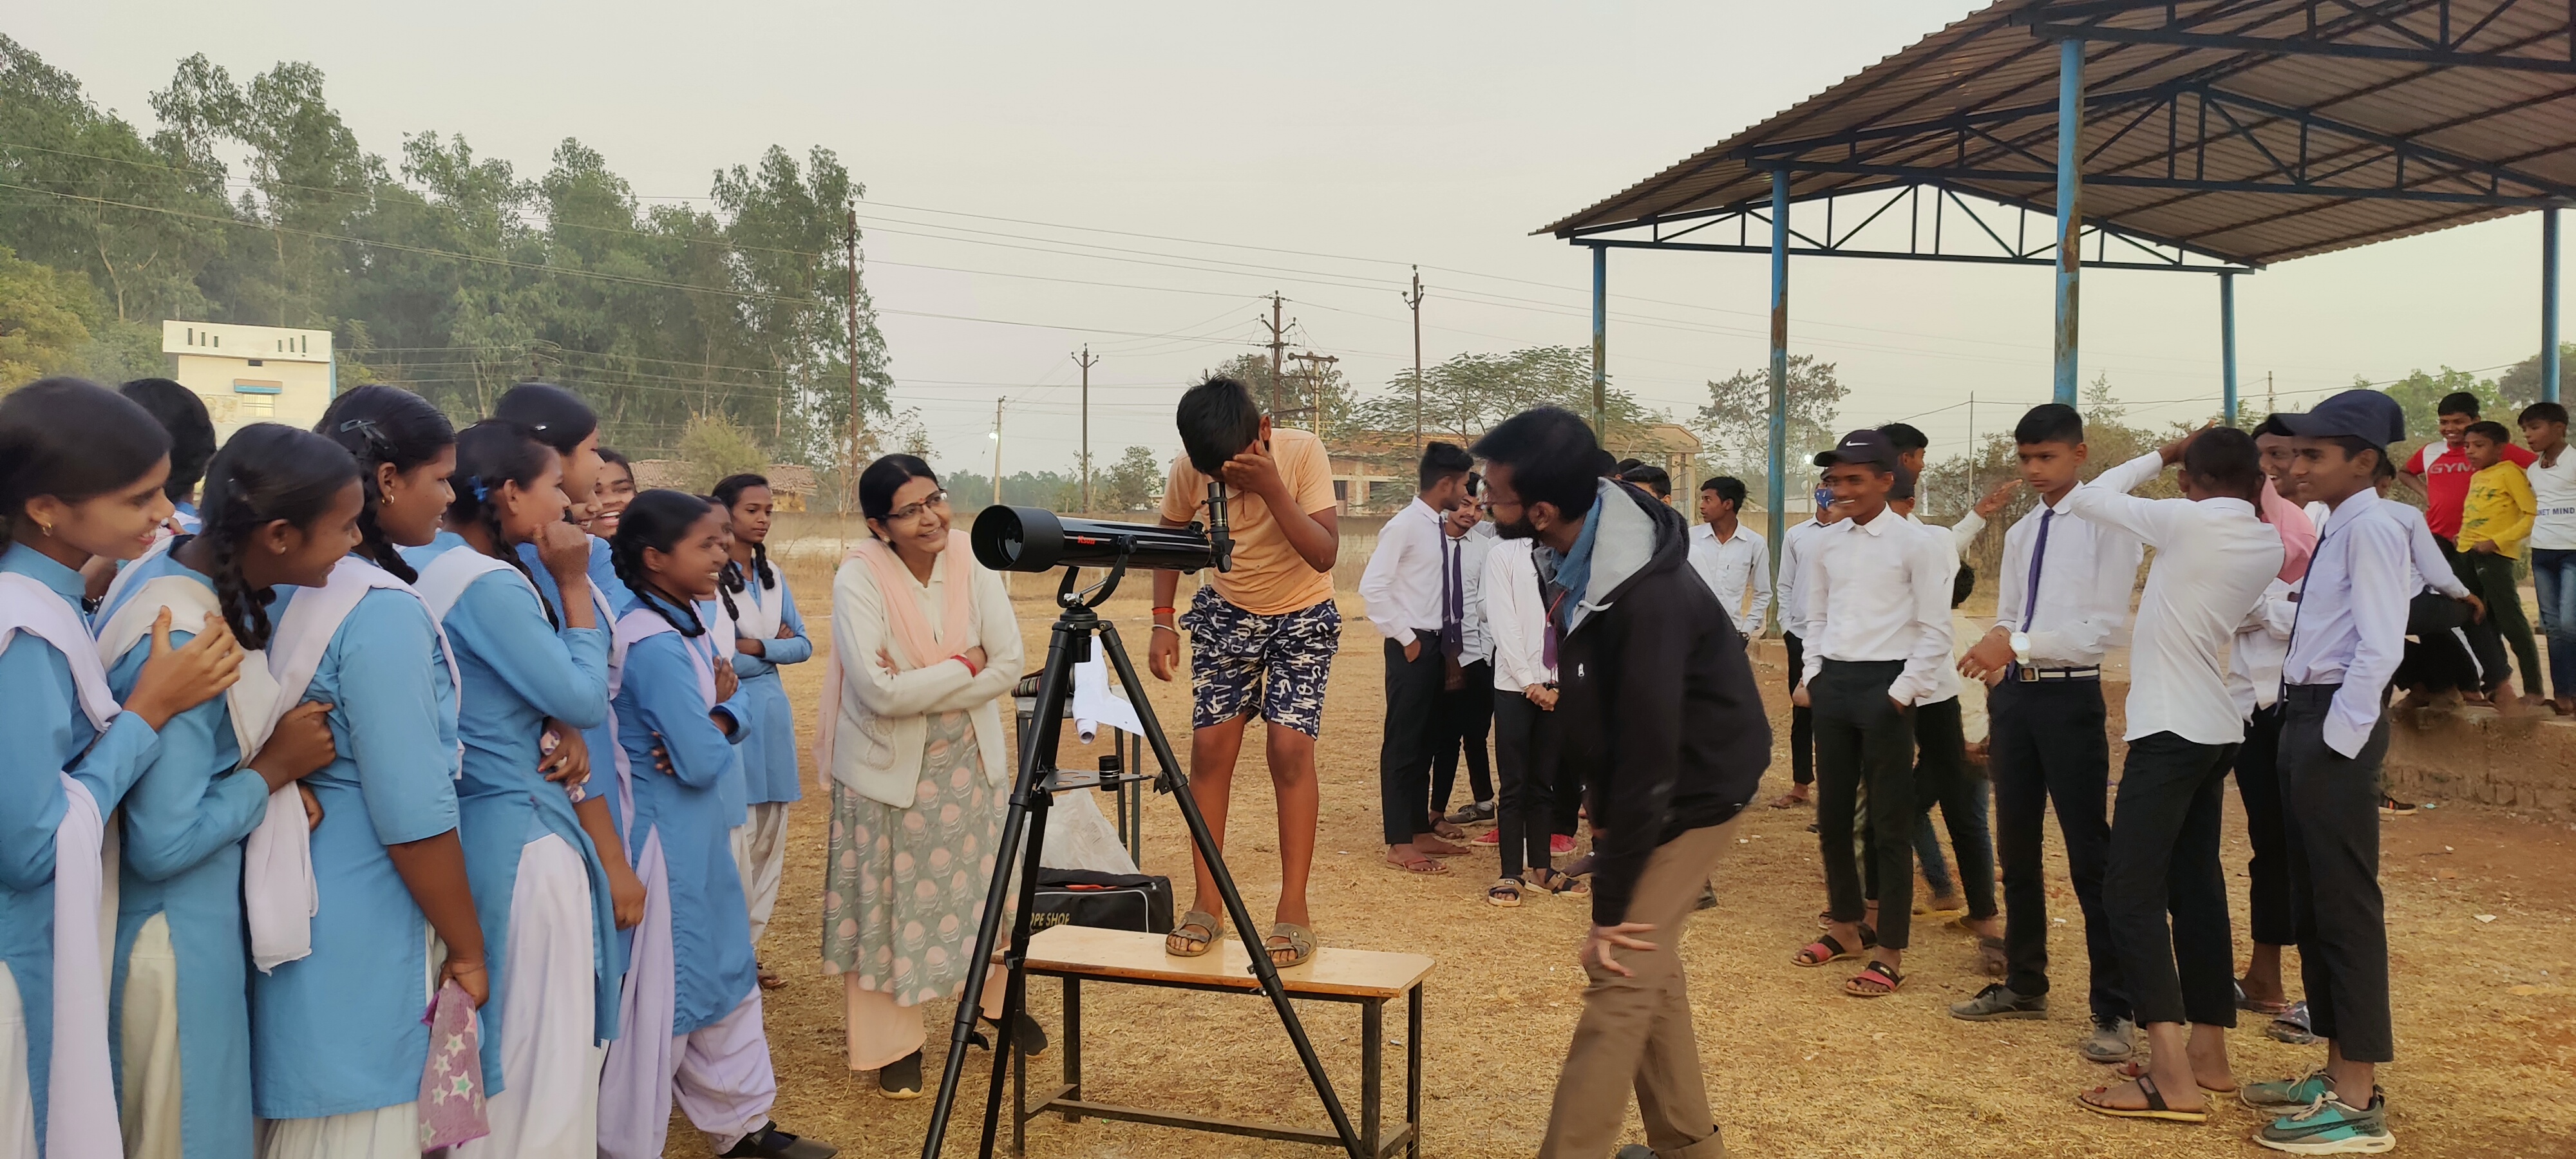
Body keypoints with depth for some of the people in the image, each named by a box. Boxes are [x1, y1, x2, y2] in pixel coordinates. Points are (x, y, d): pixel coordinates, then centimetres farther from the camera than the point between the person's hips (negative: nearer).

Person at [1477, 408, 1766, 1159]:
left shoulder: (1647, 600, -35)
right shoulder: (1582, 547, -7)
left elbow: (1650, 760, -31)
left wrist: (1611, 908, -25)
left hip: (1691, 794, -9)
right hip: (1635, 782, 9)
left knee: (1621, 975, -11)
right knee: (1649, 967, 14)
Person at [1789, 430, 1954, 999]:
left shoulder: (1916, 544, -8)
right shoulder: (1826, 545, 9)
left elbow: (1934, 630, -8)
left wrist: (1904, 691, -13)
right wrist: (1812, 675, 8)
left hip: (1885, 685, -6)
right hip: (1832, 683, 6)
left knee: (1890, 824, -1)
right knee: (1832, 814, 14)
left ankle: (1890, 952, 8)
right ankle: (1846, 926, 31)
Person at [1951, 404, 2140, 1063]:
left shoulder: (2106, 526, -9)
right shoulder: (2020, 534, 14)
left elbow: (2105, 626, -16)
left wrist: (2019, 644, -23)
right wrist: (1995, 652, -2)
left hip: (2071, 694, -7)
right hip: (2014, 691, 7)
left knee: (2090, 854, -3)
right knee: (2016, 847, 15)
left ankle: (2114, 1009, 6)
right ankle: (2024, 984, 28)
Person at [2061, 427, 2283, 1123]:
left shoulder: (2187, 522, -14)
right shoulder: (2270, 547, 7)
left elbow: (2086, 499, -4)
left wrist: (2161, 455, 8)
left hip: (2171, 728, -8)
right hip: (2215, 728, 8)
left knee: (2131, 888, -9)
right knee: (2196, 885, 13)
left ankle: (2172, 1075, -15)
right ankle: (2209, 1052, 19)